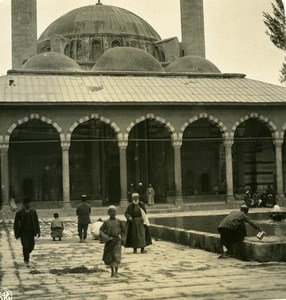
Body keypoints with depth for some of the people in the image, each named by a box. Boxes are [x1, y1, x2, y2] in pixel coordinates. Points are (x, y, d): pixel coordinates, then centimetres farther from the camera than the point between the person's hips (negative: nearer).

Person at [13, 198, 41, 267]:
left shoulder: (33, 212, 2)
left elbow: (36, 222, 5)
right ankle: (26, 260, 5)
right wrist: (16, 233, -3)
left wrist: (38, 231, -1)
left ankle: (26, 254, 37)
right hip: (23, 232, -3)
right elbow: (16, 223, -1)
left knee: (31, 246, 5)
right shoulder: (19, 213, -6)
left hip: (31, 232, 3)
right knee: (25, 246, -11)